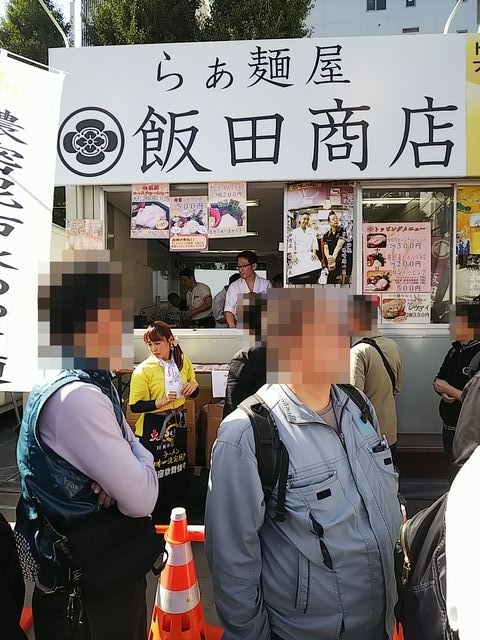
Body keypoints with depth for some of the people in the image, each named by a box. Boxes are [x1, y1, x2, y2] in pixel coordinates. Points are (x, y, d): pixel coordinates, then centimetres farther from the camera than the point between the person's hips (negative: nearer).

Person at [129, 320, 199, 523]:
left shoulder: (183, 362, -1)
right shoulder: (143, 369, -16)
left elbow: (192, 393, 13)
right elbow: (135, 406, -15)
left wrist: (193, 386, -10)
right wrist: (160, 402, -29)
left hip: (177, 423, 5)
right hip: (153, 428, -5)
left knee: (178, 476, 17)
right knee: (156, 479, 6)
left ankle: (172, 520, 40)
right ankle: (156, 525, 30)